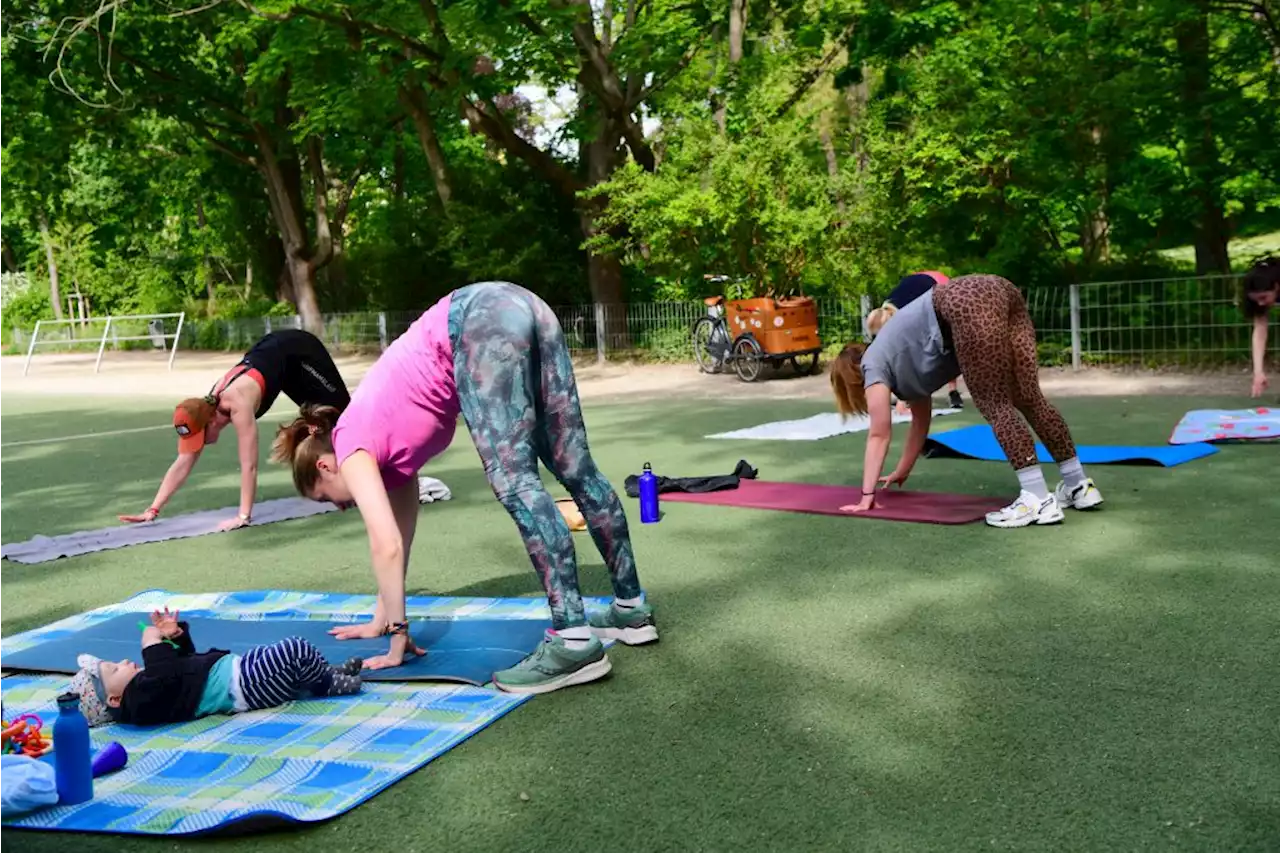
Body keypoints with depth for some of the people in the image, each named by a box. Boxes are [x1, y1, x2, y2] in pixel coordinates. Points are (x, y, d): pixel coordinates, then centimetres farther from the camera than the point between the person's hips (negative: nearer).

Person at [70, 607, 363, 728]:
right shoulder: (143, 698, -15)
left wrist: (176, 635, 10)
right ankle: (330, 684, 0)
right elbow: (170, 675, -33)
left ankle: (327, 673, 22)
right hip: (243, 688, -11)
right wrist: (154, 646, -19)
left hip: (235, 666, 11)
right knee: (296, 651, -21)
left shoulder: (143, 685, 16)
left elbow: (186, 661, 26)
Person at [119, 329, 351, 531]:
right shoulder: (206, 410, -17)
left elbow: (249, 466, -40)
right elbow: (182, 464, -13)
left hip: (298, 353, -7)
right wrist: (153, 510, -17)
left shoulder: (238, 407, -39)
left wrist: (244, 516, -41)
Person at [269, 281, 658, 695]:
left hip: (483, 322, -8)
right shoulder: (387, 435, 28)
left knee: (514, 483, -14)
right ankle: (631, 607, 14)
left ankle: (573, 641, -21)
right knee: (576, 470, 8)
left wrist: (398, 638, 8)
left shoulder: (351, 445, 8)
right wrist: (382, 621, 43)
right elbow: (400, 534, 35)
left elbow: (386, 545, 1)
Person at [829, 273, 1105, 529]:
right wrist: (902, 471, 54)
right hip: (999, 291, 8)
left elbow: (878, 435, 14)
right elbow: (921, 421, 44)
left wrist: (867, 496, 17)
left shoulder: (874, 365, 16)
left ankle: (1039, 501, -11)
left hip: (969, 304, -8)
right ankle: (1080, 485, 12)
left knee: (995, 406, -6)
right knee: (1030, 399, 9)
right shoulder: (902, 362, 36)